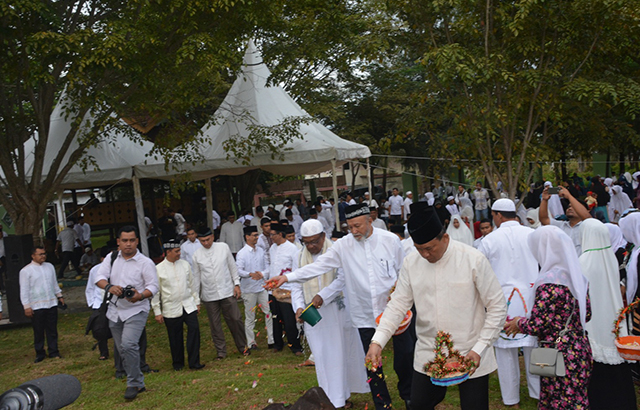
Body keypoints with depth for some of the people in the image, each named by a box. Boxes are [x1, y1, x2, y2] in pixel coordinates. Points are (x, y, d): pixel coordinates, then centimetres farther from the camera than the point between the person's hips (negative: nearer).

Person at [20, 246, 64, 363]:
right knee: (38, 331, 3)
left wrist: (59, 295, 21)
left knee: (52, 330, 7)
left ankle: (53, 352, 16)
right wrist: (26, 306, -8)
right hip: (36, 307, -4)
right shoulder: (26, 271, -5)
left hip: (52, 304, 4)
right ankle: (40, 354, 17)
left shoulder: (49, 266, 10)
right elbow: (24, 290, -5)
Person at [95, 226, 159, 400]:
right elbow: (99, 277, -4)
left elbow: (153, 286, -10)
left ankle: (133, 383, -5)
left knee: (128, 344, -22)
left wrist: (140, 296, -30)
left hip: (136, 310, -5)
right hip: (115, 311, 5)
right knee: (122, 350, 11)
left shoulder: (145, 263, -8)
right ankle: (139, 383, 26)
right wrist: (109, 287, -25)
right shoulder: (111, 258, 4)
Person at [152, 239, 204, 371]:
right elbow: (155, 292, -2)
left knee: (194, 330, -8)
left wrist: (197, 301, 15)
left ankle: (194, 362, 2)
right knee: (175, 338, 7)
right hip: (171, 309, -3)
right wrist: (157, 312, -2)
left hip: (189, 306, 3)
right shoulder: (158, 269, -6)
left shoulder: (185, 264, 5)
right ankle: (178, 363, 28)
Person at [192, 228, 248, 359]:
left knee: (235, 320, 2)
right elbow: (196, 277, 7)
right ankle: (221, 351, 21)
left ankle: (242, 347, 20)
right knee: (215, 324, 7)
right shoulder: (197, 255, 0)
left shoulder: (223, 247, -1)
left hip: (227, 292, 0)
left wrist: (237, 284, 1)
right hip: (209, 296, 1)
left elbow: (233, 266, 6)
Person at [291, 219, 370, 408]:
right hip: (313, 314, 3)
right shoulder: (300, 257, 8)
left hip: (337, 310, -3)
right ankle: (333, 399, 12)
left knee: (343, 351, 6)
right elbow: (296, 286, 7)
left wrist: (323, 296, -22)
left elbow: (342, 277, -14)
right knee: (322, 356, 4)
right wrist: (299, 307, -9)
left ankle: (345, 392, 23)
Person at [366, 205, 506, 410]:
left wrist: (479, 349, -12)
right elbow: (398, 304, 0)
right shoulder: (411, 263, -3)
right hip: (427, 355, 3)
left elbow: (497, 307, -7)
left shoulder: (474, 260, -13)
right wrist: (378, 341, -13)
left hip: (470, 357, -3)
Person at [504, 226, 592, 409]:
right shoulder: (579, 276, 4)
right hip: (580, 350, 8)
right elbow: (586, 314, 14)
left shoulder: (549, 284, -22)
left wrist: (518, 323, 0)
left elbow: (537, 325, -21)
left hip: (558, 355, -8)